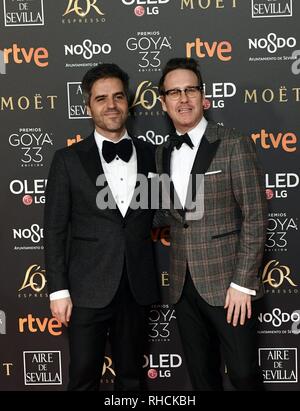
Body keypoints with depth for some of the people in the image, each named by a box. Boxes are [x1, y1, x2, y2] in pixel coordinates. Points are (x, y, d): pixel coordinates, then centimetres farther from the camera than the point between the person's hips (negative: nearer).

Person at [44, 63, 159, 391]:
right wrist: (58, 290, -7)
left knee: (131, 375, 18)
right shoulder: (68, 159, -2)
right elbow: (55, 229, -3)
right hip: (88, 289, -2)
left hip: (137, 287, 3)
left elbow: (158, 214, 11)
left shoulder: (150, 155, 5)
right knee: (84, 379, 9)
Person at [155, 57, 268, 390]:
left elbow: (255, 217, -10)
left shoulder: (234, 145, -7)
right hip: (183, 285, 5)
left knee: (243, 374, 5)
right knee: (201, 374, 15)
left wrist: (242, 283, -14)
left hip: (225, 283, -4)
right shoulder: (163, 153, 10)